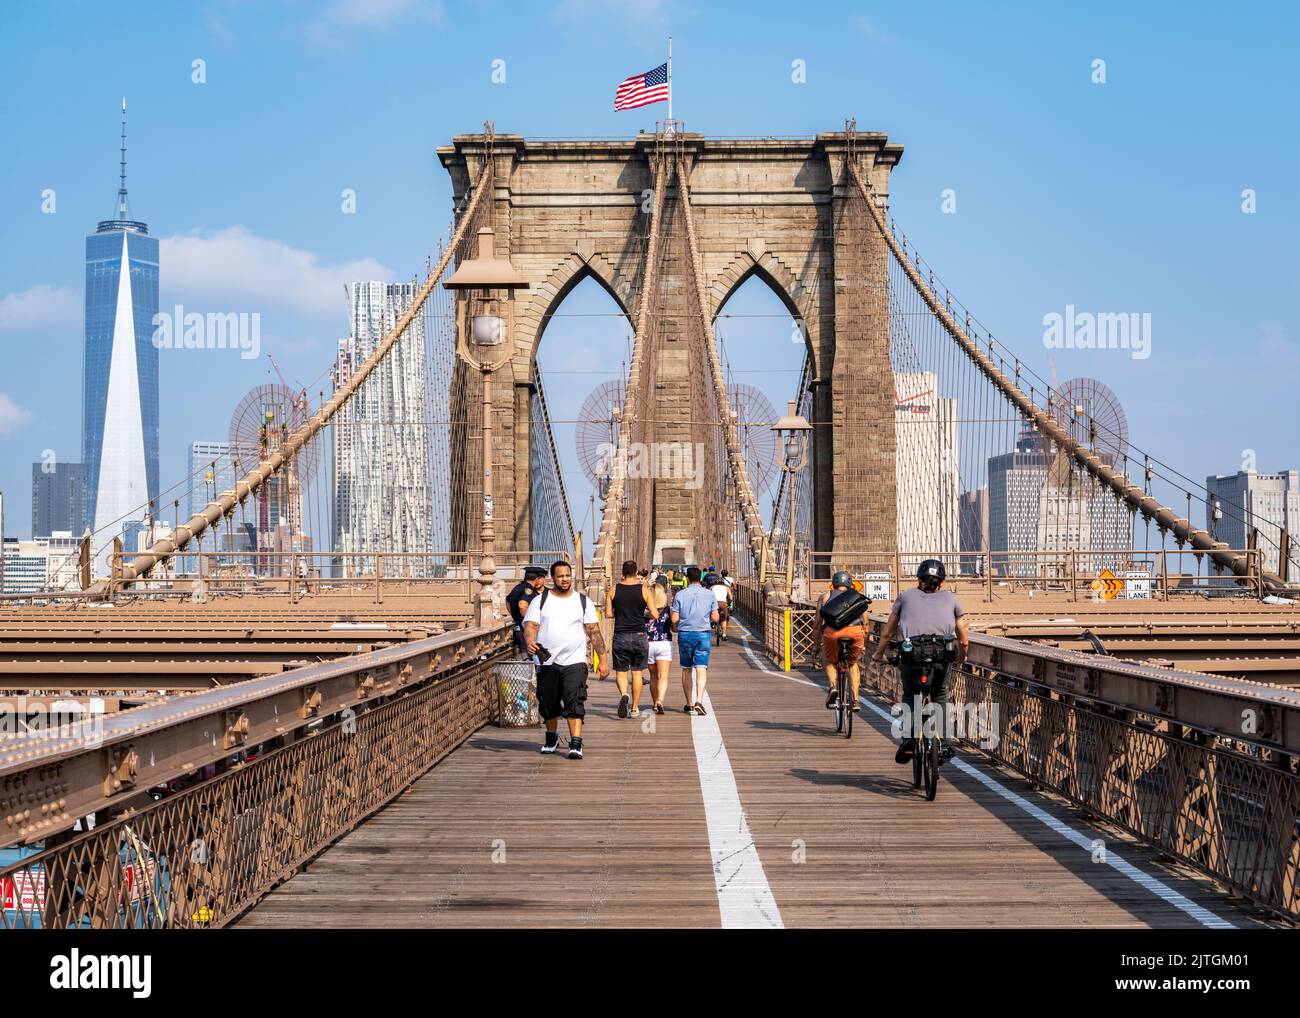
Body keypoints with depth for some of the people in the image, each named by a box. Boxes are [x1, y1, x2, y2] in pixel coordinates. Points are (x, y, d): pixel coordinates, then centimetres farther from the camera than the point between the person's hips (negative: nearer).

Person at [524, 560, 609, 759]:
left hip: (575, 661, -1)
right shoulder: (540, 601, 6)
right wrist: (530, 641, -25)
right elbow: (531, 626, -2)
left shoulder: (583, 602, 7)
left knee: (575, 703, -16)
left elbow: (594, 632, 8)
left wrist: (603, 660, 2)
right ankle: (552, 738, 36)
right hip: (547, 662, 1)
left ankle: (576, 745, -18)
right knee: (548, 705, 12)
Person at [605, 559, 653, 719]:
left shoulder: (614, 589, -1)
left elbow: (608, 614, -3)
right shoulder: (643, 589, -4)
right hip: (639, 636, 0)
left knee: (621, 672, 10)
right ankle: (635, 708, 12)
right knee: (637, 673, 9)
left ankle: (623, 694, -19)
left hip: (620, 637, 0)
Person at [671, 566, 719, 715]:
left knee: (686, 669, 13)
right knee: (701, 669, -4)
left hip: (685, 634, 0)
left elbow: (674, 619, -4)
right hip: (703, 634, 0)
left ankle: (689, 704, 18)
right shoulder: (709, 595, 0)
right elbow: (715, 617, -1)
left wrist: (676, 628, 16)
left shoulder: (680, 595, -3)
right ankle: (699, 701, -21)